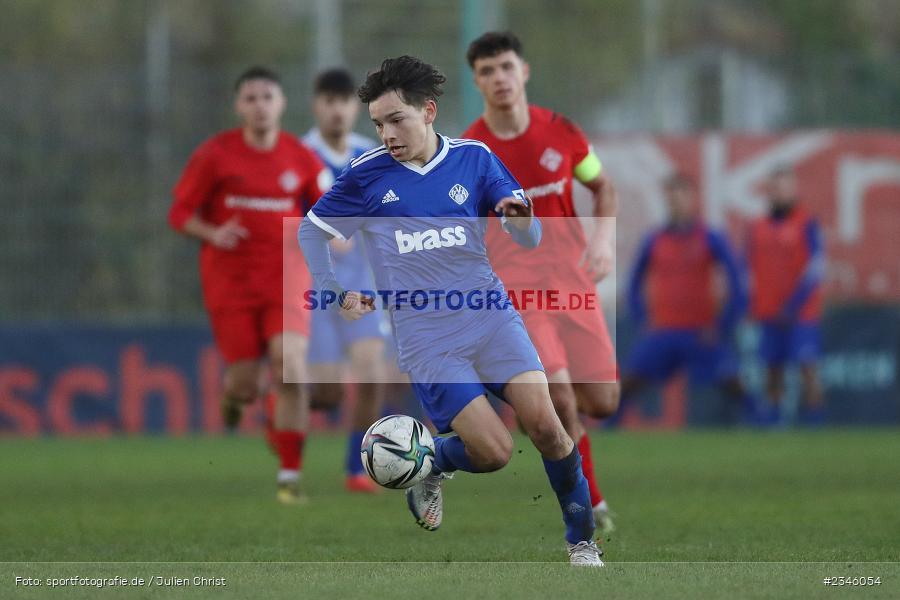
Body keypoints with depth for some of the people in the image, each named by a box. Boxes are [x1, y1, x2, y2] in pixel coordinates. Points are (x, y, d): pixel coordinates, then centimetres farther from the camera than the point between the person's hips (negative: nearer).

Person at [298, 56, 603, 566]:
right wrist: (337, 294, 0)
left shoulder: (474, 158, 2)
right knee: (494, 451, -14)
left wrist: (521, 219, -21)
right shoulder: (368, 175, -1)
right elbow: (312, 231, 13)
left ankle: (583, 543, 1)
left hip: (488, 312, 2)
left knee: (544, 424, -16)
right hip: (425, 338, -2)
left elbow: (529, 240, 2)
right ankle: (432, 464, 20)